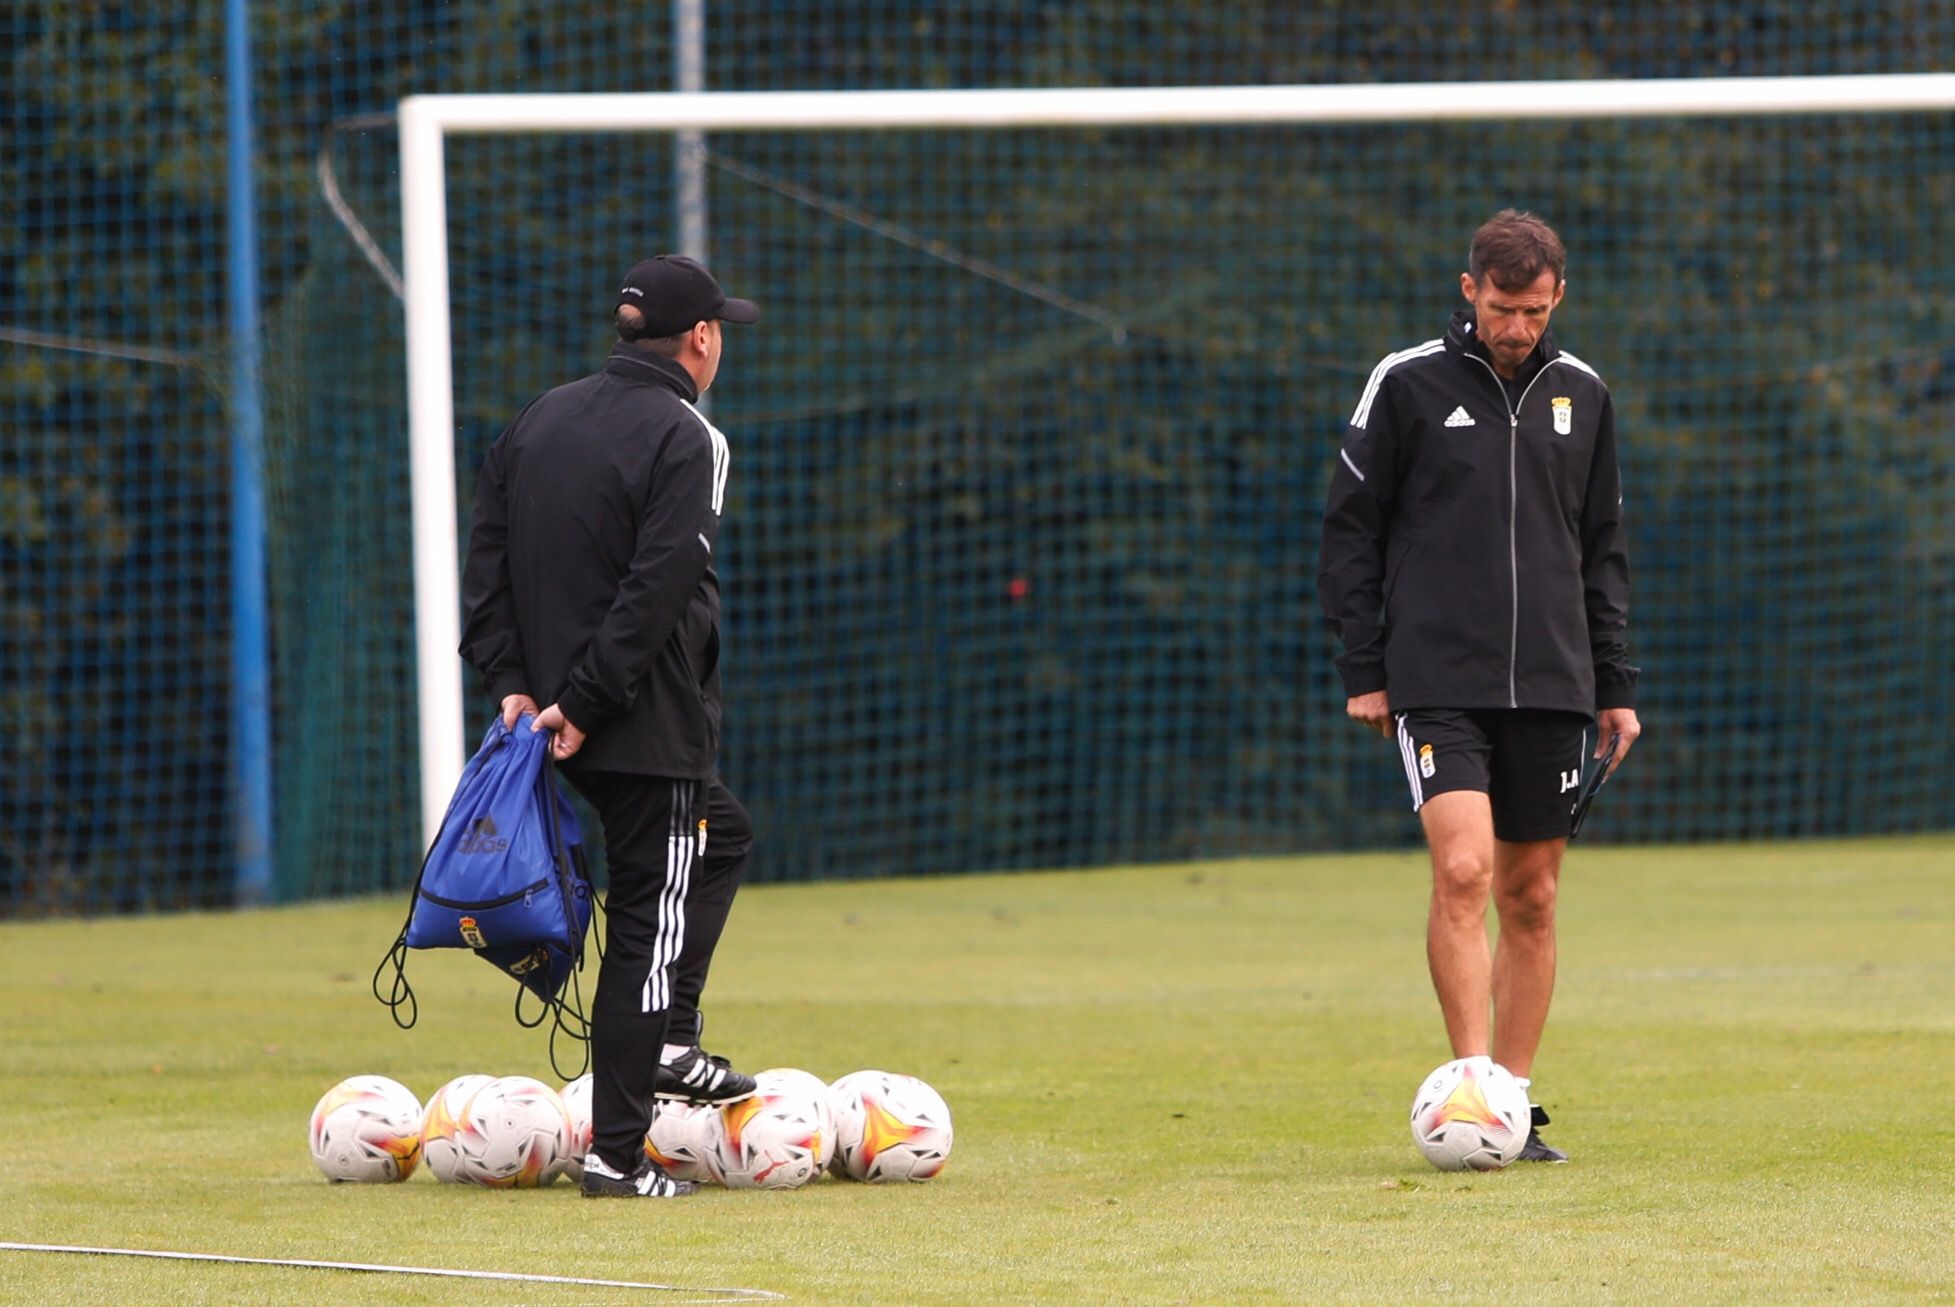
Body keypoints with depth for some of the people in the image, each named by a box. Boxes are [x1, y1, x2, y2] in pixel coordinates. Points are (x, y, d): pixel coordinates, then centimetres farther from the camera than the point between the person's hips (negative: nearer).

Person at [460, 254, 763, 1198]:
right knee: (650, 922, -4)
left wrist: (513, 681, 3)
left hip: (553, 707, 8)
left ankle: (666, 1043, 23)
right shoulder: (685, 440, -13)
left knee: (720, 833, 29)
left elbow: (488, 557, 8)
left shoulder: (539, 421, 11)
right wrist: (585, 704, -19)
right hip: (646, 723, -8)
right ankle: (616, 1154, -5)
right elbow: (657, 590, -21)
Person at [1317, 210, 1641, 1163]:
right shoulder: (1406, 385, -1)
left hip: (1551, 686, 4)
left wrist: (1615, 683, 13)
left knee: (1531, 899, 5)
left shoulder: (1580, 394, 11)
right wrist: (1362, 669, -3)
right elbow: (1350, 531, 2)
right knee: (1464, 870, -18)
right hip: (1437, 681, -4)